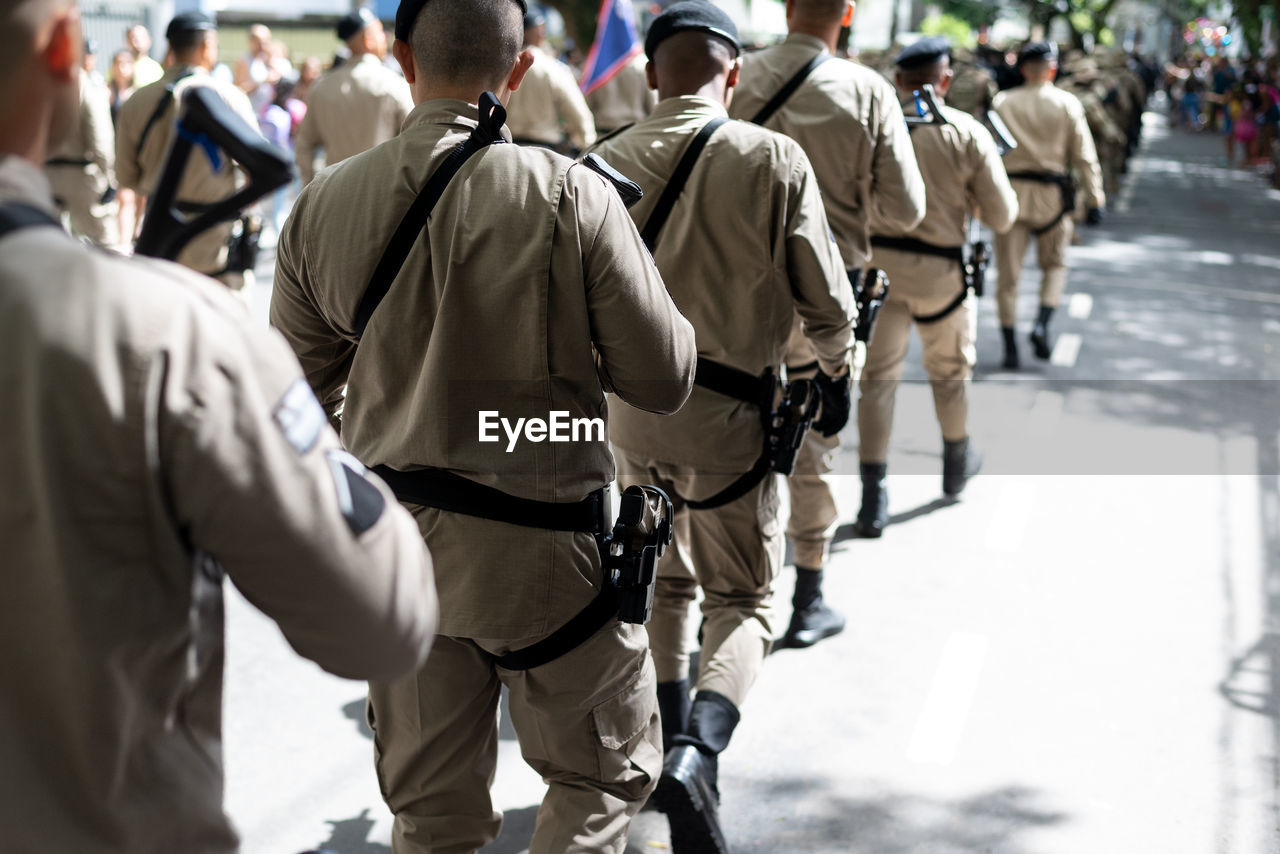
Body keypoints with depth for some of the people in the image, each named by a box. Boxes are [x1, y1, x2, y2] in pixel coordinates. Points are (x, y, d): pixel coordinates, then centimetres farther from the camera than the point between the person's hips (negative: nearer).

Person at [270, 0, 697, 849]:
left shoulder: (323, 203, -4)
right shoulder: (571, 195, -17)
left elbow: (297, 388, 6)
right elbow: (663, 379, -12)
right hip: (537, 550, -4)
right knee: (605, 775, 18)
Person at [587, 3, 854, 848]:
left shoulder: (605, 163, -3)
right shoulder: (773, 159, -11)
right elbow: (827, 301, -6)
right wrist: (836, 370, 14)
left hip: (630, 403, 3)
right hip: (730, 412, -3)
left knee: (662, 581, 23)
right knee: (744, 596, 9)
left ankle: (670, 748, 25)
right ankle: (700, 750, -14)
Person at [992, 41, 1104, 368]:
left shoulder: (1002, 102, 2)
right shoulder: (1067, 104, 0)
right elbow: (1084, 156, -1)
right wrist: (1094, 200, 3)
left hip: (1011, 191, 0)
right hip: (1051, 193, 0)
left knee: (1008, 273, 4)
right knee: (1055, 265, 18)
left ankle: (1010, 348, 2)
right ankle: (1042, 324, -3)